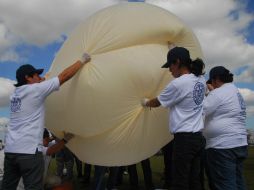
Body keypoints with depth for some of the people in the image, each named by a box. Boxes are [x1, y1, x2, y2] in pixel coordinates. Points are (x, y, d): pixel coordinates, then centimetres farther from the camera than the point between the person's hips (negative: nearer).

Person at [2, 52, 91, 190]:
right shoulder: (35, 89, -4)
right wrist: (82, 60, 7)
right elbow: (64, 76, -2)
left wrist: (41, 82, 29)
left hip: (10, 150, 8)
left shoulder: (15, 94, 15)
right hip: (29, 150, -8)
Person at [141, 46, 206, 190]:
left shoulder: (177, 84, -15)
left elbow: (157, 102, -2)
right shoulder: (201, 79, 7)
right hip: (198, 137, 8)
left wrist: (145, 102, 20)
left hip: (184, 138, -8)